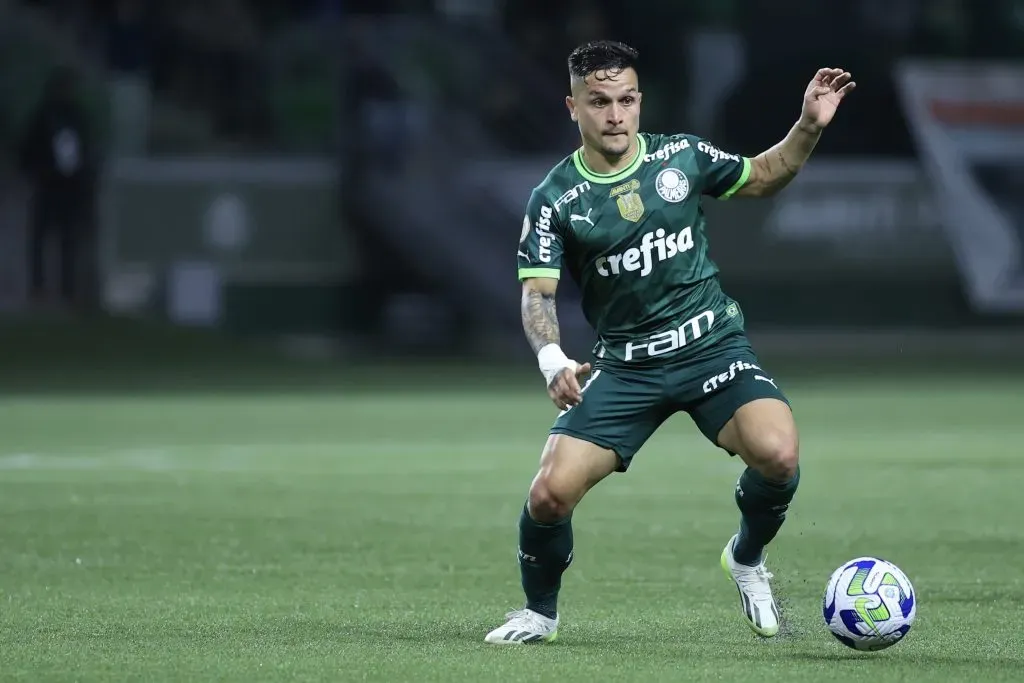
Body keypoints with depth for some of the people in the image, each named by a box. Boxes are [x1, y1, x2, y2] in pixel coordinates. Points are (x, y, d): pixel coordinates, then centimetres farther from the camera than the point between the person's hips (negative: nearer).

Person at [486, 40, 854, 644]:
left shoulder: (682, 157, 1)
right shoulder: (555, 198, -5)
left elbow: (763, 177, 18)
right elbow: (537, 293, -12)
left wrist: (811, 126, 2)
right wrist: (553, 361, -32)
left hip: (712, 343, 0)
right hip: (625, 364, 0)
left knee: (777, 455, -27)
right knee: (550, 493, -15)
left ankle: (748, 558, 7)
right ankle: (540, 612, 16)